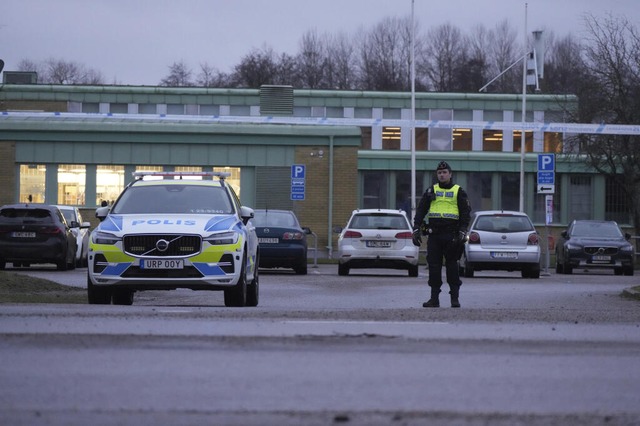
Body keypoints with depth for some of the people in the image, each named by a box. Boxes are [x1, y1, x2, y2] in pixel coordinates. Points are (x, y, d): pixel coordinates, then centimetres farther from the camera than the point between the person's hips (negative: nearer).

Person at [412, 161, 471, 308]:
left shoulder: (458, 191, 7)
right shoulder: (431, 191, 14)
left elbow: (466, 213, 3)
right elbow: (420, 210, 11)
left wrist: (462, 232, -8)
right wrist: (416, 228, 1)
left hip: (451, 234, -3)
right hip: (434, 234, 3)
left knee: (452, 265, -3)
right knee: (434, 265, 1)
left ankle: (455, 298, 1)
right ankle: (434, 298, 5)